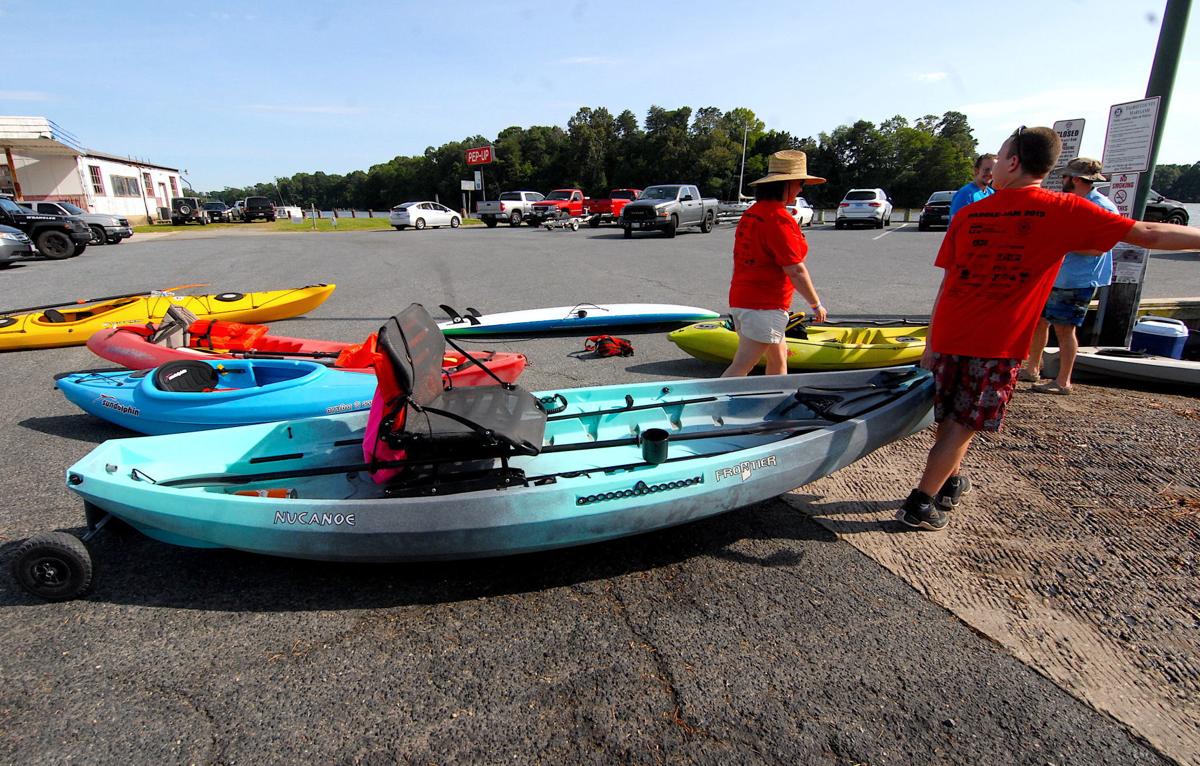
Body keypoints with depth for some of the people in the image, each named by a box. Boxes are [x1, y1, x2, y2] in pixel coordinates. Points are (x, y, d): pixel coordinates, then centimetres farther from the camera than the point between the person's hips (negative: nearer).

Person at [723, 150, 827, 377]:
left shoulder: (750, 213, 11)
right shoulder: (779, 218, -17)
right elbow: (795, 270, -17)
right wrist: (816, 304, -6)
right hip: (764, 306, -10)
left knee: (778, 358, 22)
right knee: (740, 368, -9)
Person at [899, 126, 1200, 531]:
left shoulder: (968, 215, 3)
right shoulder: (1063, 211, -6)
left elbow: (947, 284, 5)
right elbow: (1149, 234, -2)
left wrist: (931, 343, 10)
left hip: (949, 338, 3)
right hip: (998, 346, -3)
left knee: (949, 420, 18)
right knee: (962, 426, 5)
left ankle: (950, 484, 36)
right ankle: (921, 504, 8)